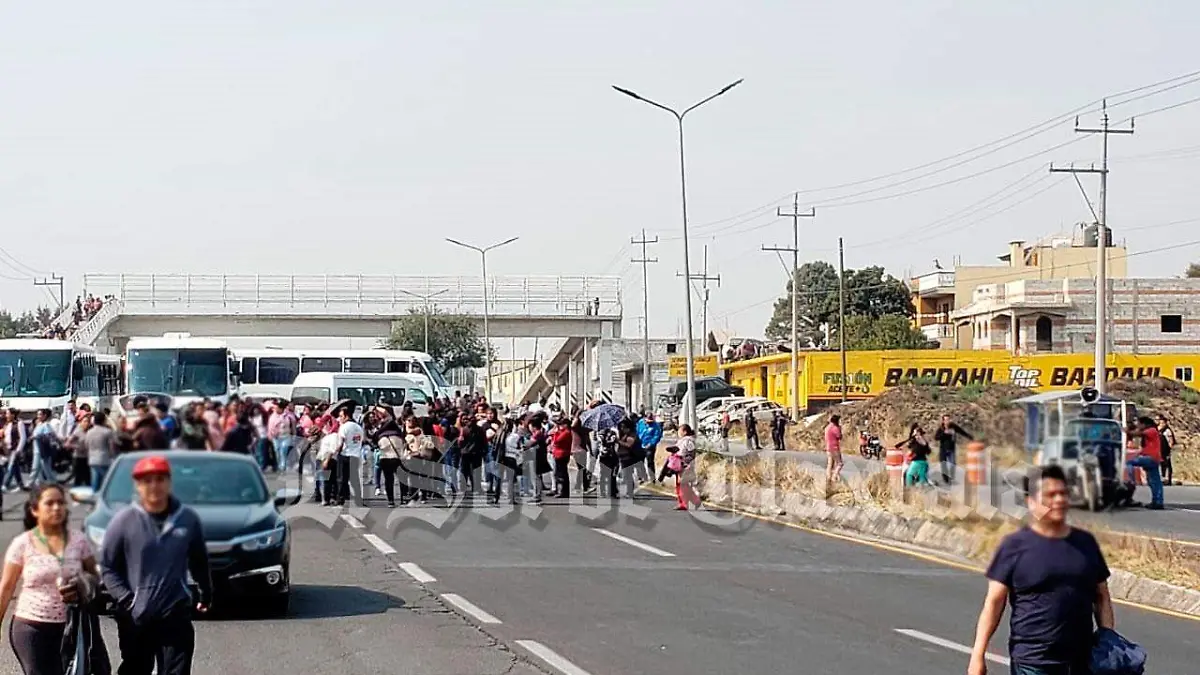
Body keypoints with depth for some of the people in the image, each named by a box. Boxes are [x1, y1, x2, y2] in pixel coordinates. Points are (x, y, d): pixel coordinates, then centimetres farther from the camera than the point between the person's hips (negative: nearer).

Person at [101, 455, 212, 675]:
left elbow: (199, 561, 14)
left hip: (176, 615, 1)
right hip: (135, 618, -1)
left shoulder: (187, 519, 0)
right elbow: (107, 566, -3)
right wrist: (126, 600, -12)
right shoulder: (124, 520, -8)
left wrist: (206, 593, 18)